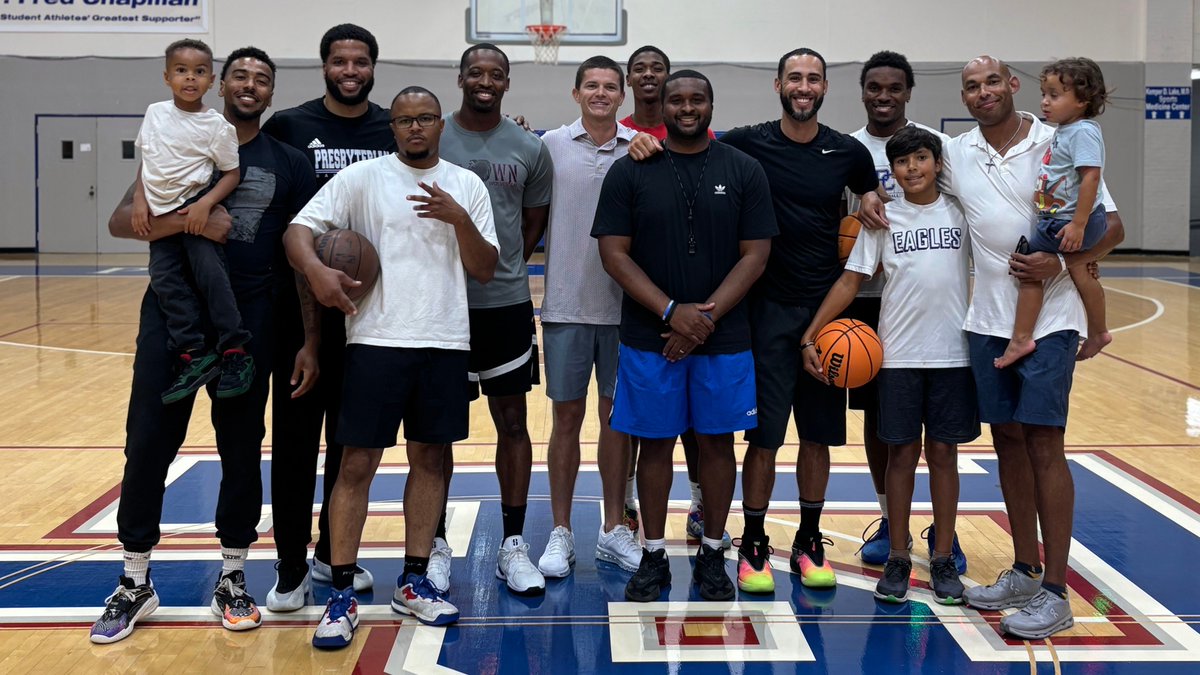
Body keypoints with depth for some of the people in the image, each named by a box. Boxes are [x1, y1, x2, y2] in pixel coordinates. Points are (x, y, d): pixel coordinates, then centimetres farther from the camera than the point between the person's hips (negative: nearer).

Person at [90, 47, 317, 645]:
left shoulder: (289, 164, 7)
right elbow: (121, 220, -4)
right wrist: (188, 219, -21)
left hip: (249, 321, 0)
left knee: (241, 447, 6)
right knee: (149, 442, 0)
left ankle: (232, 578, 22)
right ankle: (135, 582, 15)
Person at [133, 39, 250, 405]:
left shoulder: (215, 125, -10)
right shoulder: (155, 113, 3)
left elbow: (231, 173, -6)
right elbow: (146, 160, 14)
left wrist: (206, 203, -20)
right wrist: (140, 199, 3)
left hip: (195, 208, -4)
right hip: (160, 213, 5)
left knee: (209, 272, -14)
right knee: (166, 280, -6)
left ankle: (234, 351, -6)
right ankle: (194, 356, -7)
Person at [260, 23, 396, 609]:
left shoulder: (394, 132, 4)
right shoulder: (288, 126, -1)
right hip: (301, 303, -2)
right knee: (295, 434, 1)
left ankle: (333, 553, 26)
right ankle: (290, 568, 11)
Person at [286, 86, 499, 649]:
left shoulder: (467, 186, 8)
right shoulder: (361, 177, 1)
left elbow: (485, 270, 4)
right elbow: (298, 228, -5)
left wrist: (459, 218, -13)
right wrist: (316, 270, -26)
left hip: (446, 342, 3)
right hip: (377, 339, -3)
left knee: (430, 458, 10)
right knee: (357, 463, -2)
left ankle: (413, 582, 22)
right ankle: (341, 594, 7)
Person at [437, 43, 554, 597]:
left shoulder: (530, 148, 4)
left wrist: (503, 268, 3)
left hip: (508, 305, 2)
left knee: (513, 422, 6)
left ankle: (513, 546, 16)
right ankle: (436, 545, 19)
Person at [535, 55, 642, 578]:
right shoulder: (552, 145, 3)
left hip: (625, 304, 1)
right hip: (567, 304, -1)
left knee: (617, 416, 9)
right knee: (567, 416, 5)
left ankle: (614, 530, 21)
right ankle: (561, 533, 15)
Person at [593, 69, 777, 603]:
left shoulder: (743, 171, 3)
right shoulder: (630, 172, 1)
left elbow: (755, 254, -1)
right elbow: (614, 253, -4)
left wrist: (706, 317, -12)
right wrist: (673, 312, -15)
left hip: (724, 339, 1)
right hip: (649, 337, -1)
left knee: (717, 441, 8)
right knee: (655, 443, 7)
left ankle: (712, 555, 22)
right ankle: (653, 556, 19)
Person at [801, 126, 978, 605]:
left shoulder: (961, 213, 4)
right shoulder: (882, 219, 3)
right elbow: (851, 280, 1)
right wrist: (811, 335, -5)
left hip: (953, 352, 0)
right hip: (898, 353, 0)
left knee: (943, 452, 7)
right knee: (902, 452, 5)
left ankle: (943, 560, 16)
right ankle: (897, 558, 16)